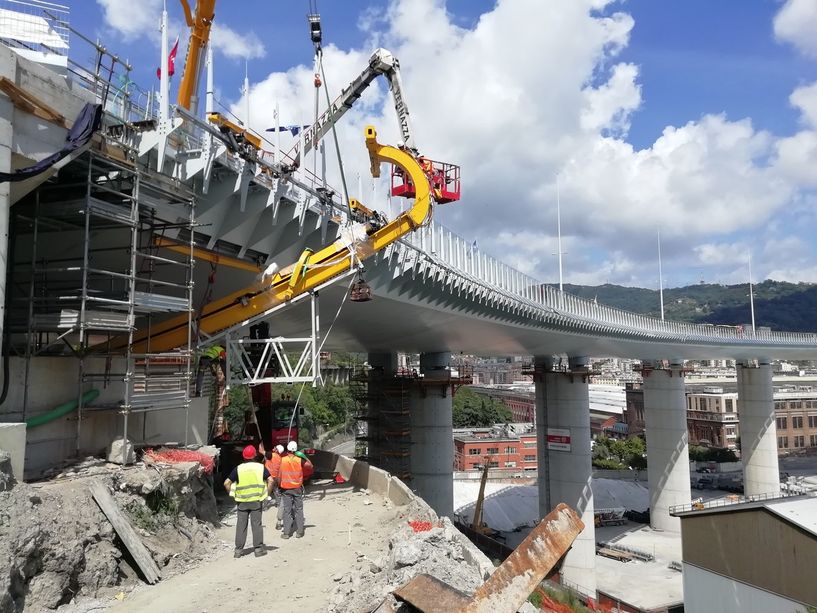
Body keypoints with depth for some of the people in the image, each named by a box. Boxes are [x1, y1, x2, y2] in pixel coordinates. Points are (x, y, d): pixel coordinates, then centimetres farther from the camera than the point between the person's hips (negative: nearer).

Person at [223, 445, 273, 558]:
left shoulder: (238, 469, -2)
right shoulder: (260, 467, -2)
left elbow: (226, 483, -5)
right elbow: (270, 480, -8)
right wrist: (267, 493, 2)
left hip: (242, 501, 1)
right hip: (256, 501, 0)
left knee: (241, 525, 9)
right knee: (256, 524, 6)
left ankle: (238, 550, 12)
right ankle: (258, 549, 9)